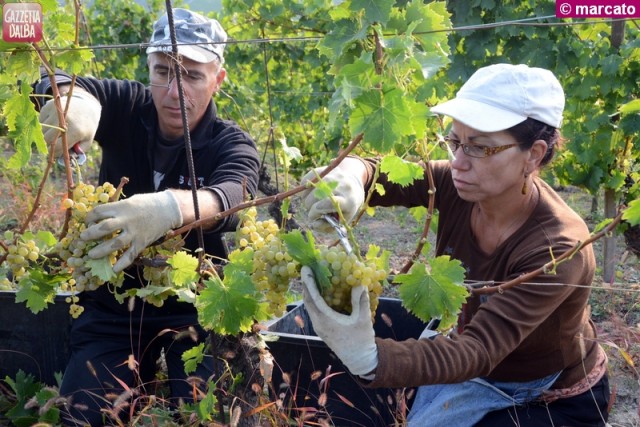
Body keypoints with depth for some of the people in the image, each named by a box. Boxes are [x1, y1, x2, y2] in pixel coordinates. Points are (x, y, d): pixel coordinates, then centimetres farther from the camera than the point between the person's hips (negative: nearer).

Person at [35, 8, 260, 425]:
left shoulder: (233, 145, -12)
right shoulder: (128, 108, -5)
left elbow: (231, 199, -35)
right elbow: (53, 83, -20)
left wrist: (168, 208, -59)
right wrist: (77, 99, -46)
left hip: (195, 308, -2)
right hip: (113, 304, 3)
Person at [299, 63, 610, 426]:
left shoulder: (558, 249, -33)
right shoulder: (459, 186, -17)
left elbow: (479, 351, -39)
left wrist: (370, 358, -56)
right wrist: (348, 176, -45)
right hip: (475, 372, 5)